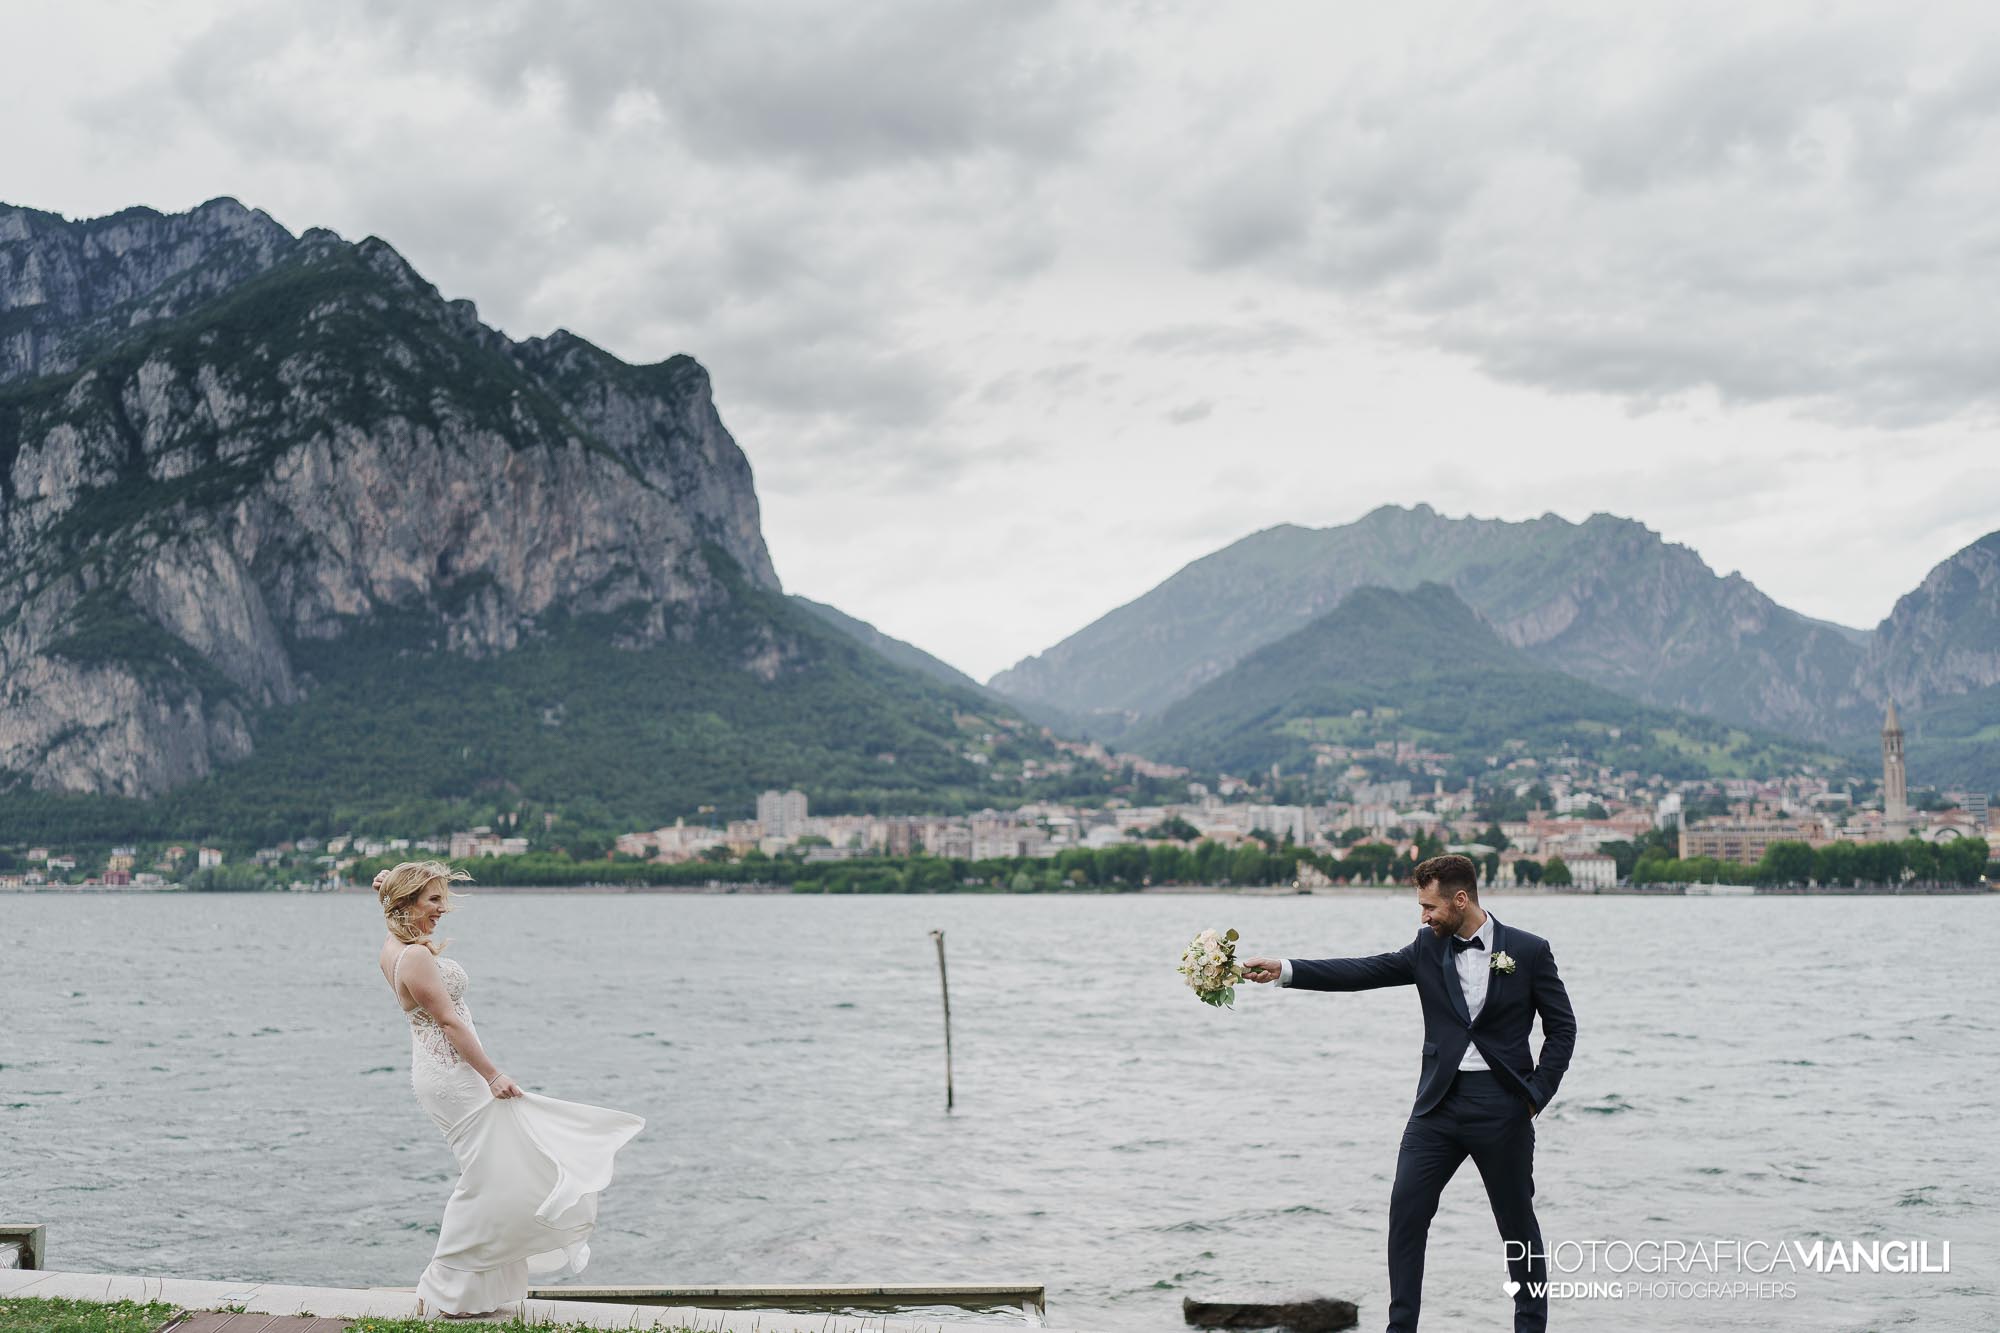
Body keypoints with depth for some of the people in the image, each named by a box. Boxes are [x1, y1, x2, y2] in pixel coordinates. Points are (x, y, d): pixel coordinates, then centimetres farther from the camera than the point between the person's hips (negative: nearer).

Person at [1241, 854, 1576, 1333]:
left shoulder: (1529, 951, -4)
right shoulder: (1428, 948, 4)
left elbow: (1562, 1027, 1)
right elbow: (1364, 972, -3)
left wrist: (1536, 1095, -6)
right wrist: (1283, 970, -13)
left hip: (1501, 1107, -3)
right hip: (1439, 1101, 3)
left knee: (1517, 1221, 7)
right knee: (1406, 1210, -3)